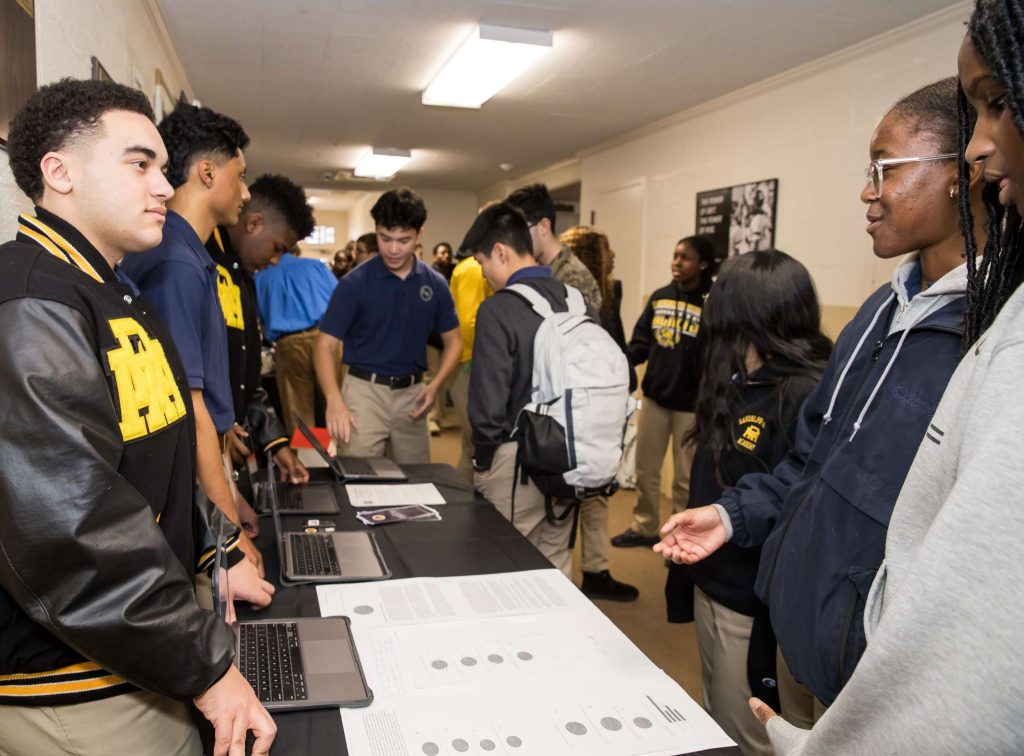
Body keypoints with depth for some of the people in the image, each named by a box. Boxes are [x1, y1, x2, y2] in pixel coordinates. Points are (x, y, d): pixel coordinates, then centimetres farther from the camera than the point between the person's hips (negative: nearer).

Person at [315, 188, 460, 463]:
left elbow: (452, 341, 8)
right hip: (365, 390, -3)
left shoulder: (435, 283, 1)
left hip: (411, 393, 4)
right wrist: (335, 400, -27)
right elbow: (326, 344, -10)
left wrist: (434, 385, -9)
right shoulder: (355, 283, -9)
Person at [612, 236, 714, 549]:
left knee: (685, 477, 9)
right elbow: (641, 342, 6)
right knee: (645, 469, 18)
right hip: (653, 397, 5)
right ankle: (643, 528, 36)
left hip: (691, 404, -5)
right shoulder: (659, 298, 4)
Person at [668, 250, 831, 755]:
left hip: (754, 608, -8)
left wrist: (777, 627, -22)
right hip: (710, 588, 8)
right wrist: (683, 578, 16)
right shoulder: (739, 385, 7)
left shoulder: (805, 398, -23)